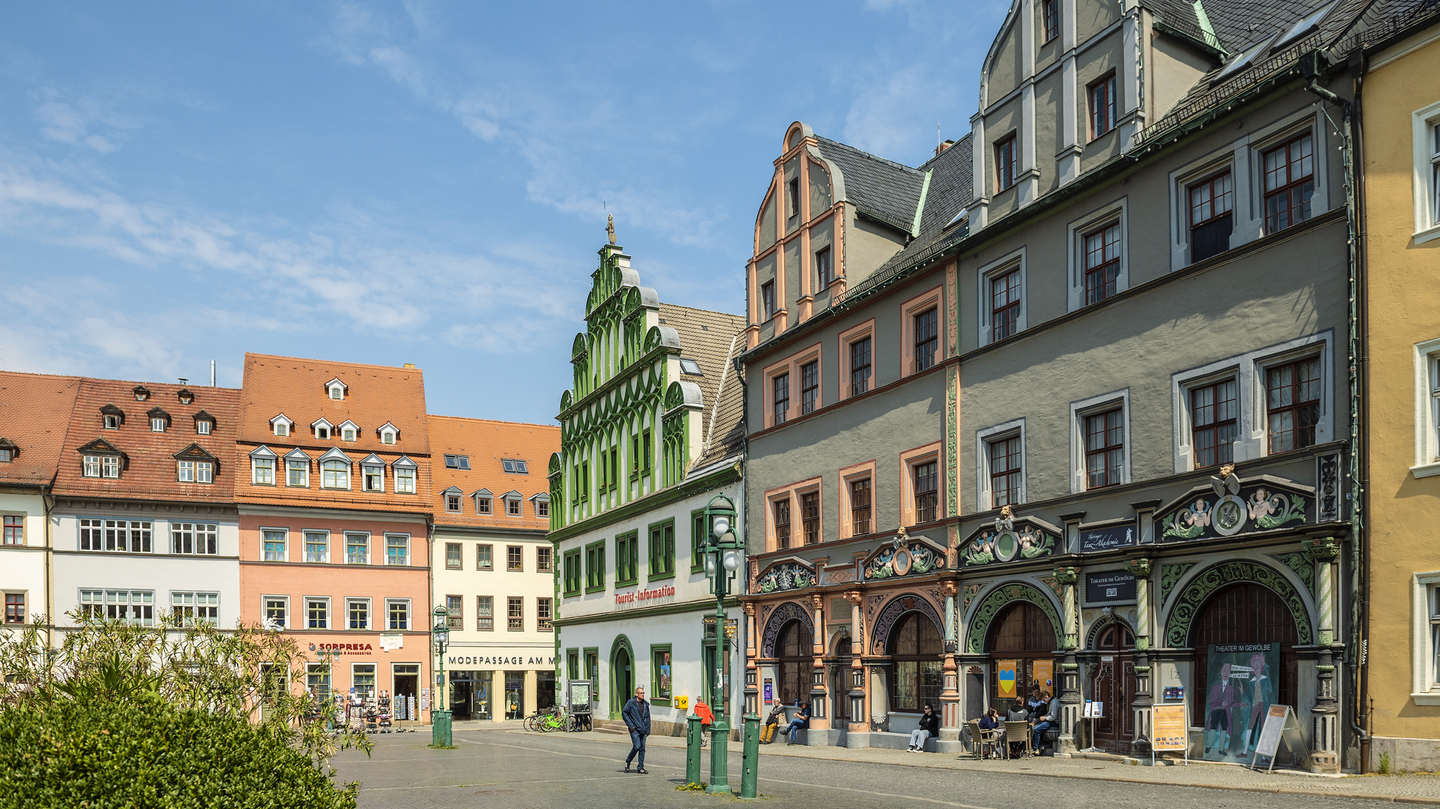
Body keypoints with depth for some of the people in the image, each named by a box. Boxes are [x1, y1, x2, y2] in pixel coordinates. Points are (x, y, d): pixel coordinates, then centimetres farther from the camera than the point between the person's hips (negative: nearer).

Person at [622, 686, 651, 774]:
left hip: (643, 730, 5)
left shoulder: (646, 704, 11)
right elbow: (624, 713, -4)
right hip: (634, 729, -5)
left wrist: (648, 729, 12)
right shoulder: (631, 703, -5)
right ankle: (627, 761, 10)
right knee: (637, 746, -13)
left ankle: (640, 768, 10)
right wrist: (630, 725, -9)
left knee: (642, 748, 4)